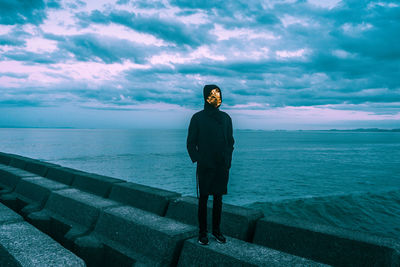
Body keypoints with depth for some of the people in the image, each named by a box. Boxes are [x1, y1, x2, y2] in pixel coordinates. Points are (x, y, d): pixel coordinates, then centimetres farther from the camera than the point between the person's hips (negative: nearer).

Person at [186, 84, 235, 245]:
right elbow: (190, 143, 1)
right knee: (203, 199, 3)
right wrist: (198, 160, -8)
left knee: (218, 199, 10)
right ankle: (202, 232, 13)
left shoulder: (225, 118, 8)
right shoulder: (197, 118, -1)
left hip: (222, 167, 3)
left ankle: (217, 230, 21)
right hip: (205, 167, -3)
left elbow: (230, 141, 14)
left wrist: (227, 161, 4)